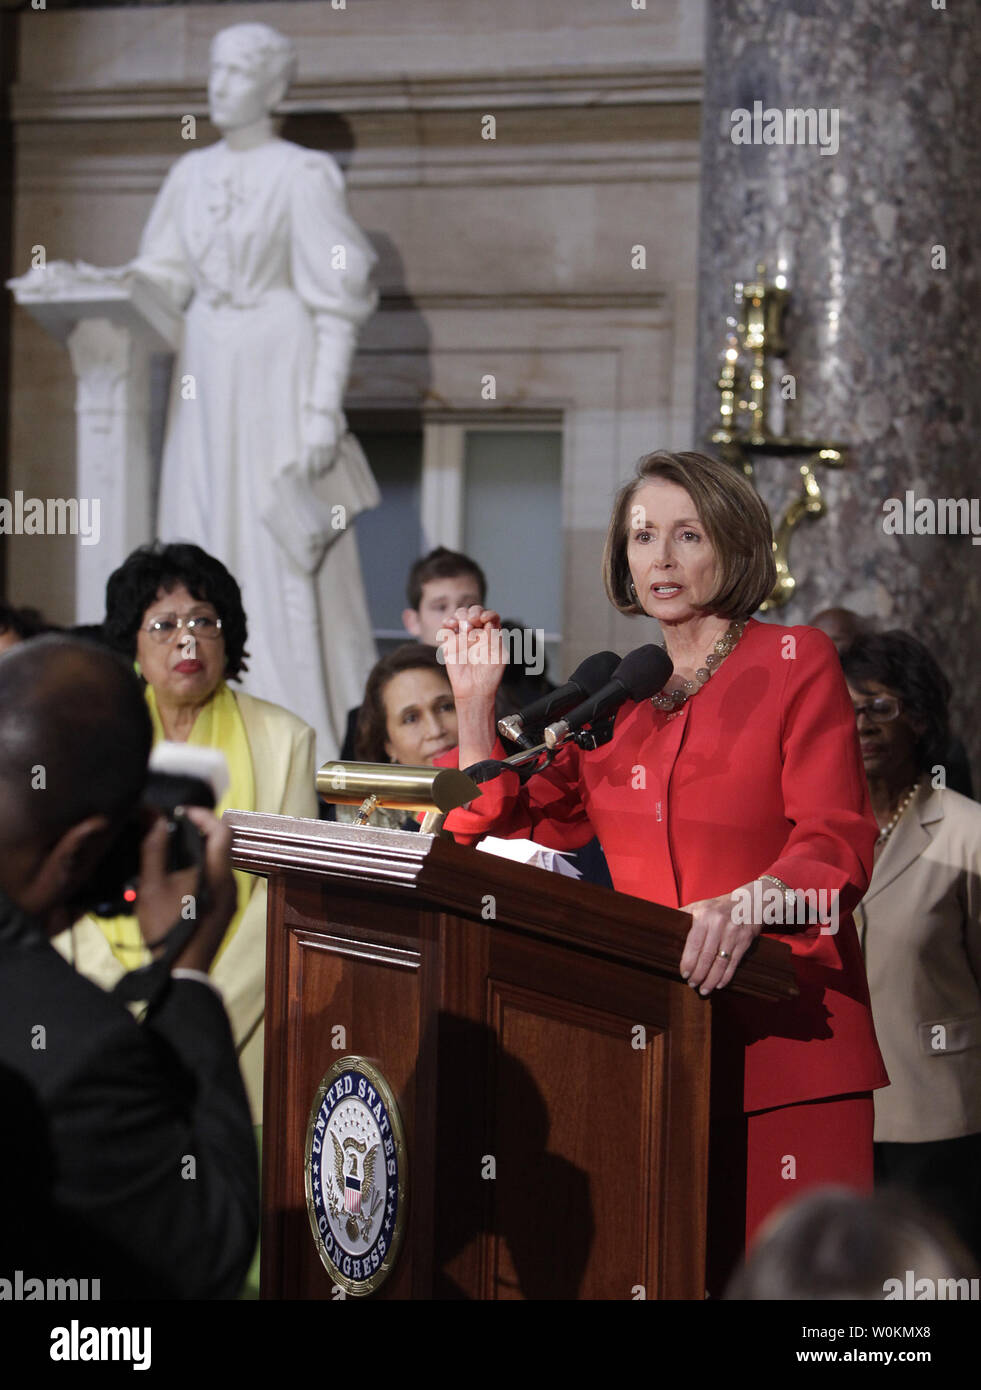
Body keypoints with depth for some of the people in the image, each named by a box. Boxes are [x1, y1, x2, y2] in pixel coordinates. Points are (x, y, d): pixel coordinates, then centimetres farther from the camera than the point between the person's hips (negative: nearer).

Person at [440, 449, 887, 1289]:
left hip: (781, 1037, -4)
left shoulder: (795, 665, 2)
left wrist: (754, 900, -30)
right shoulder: (616, 700, 18)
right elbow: (506, 835, 17)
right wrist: (475, 703, 8)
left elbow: (839, 842, -10)